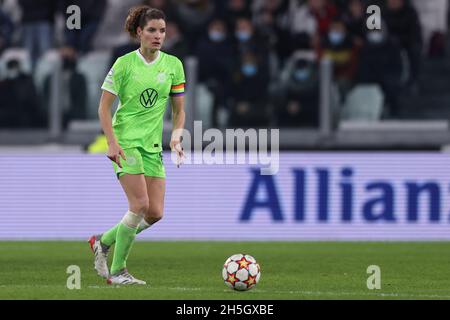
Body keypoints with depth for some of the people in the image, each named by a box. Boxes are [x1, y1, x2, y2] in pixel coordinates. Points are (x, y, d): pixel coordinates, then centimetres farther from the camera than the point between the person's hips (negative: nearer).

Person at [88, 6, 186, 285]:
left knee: (156, 213, -2)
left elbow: (179, 110, 12)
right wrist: (112, 143, -16)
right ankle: (117, 271, -6)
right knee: (140, 204, -18)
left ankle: (103, 241, 20)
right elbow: (104, 107, -5)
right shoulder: (125, 64, -6)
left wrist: (176, 136, -6)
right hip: (125, 141, -5)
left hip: (153, 146, 5)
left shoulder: (173, 65, 6)